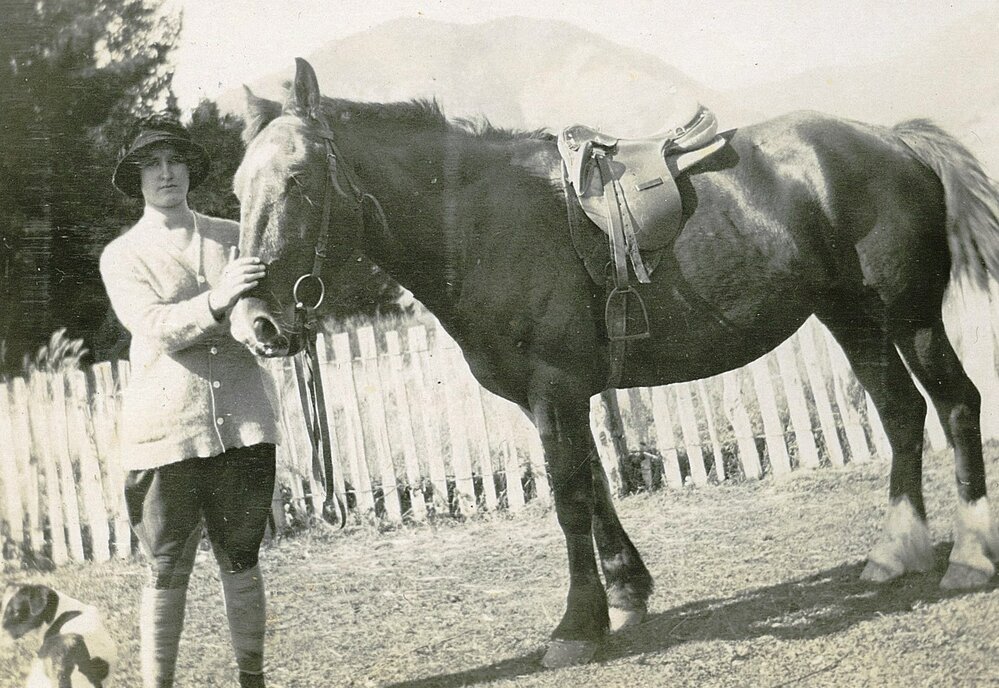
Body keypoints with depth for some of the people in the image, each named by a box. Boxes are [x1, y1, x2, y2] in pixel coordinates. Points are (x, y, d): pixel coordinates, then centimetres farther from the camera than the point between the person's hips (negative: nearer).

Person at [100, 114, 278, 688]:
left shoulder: (232, 237, 11)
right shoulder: (122, 256, 4)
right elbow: (152, 324, -13)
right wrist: (214, 302, -30)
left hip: (243, 424, 2)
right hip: (166, 431, -2)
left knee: (242, 560, 10)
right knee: (168, 574, 0)